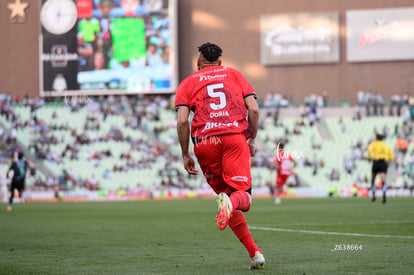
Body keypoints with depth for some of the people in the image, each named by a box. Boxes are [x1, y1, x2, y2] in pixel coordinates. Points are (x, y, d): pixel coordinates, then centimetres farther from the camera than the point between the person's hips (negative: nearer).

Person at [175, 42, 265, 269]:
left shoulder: (188, 83, 17)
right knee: (242, 194, -4)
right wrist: (252, 140, 19)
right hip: (235, 136, 0)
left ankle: (254, 252, 3)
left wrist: (185, 155, 9)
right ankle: (231, 203, -43)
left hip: (205, 142, 0)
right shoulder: (233, 74, 21)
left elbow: (182, 121, 3)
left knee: (223, 193, 12)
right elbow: (253, 109, 8)